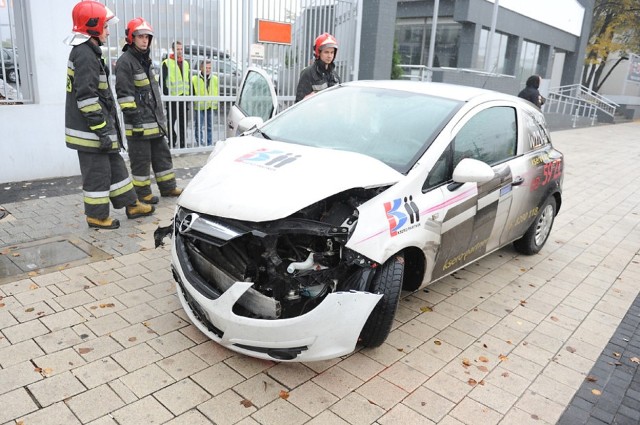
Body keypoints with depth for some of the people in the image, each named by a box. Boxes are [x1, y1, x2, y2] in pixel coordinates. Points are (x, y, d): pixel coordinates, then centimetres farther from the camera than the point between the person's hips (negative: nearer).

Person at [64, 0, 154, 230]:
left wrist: (107, 126, 23)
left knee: (115, 166, 15)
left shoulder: (87, 52, 17)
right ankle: (97, 216, 12)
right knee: (97, 173, -1)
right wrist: (102, 129, -22)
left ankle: (132, 205, 25)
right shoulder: (85, 55, -16)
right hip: (90, 131, -10)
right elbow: (86, 97, -23)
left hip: (96, 129, 10)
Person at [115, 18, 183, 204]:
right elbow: (124, 94, -17)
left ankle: (167, 186, 24)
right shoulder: (125, 61, -11)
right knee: (141, 159, -1)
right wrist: (134, 117, -21)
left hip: (155, 120, 9)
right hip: (139, 123, -9)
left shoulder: (146, 59, 18)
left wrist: (160, 115, 24)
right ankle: (142, 192, 11)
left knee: (162, 154, 14)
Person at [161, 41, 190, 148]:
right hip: (172, 98, -6)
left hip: (184, 96, 6)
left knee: (183, 122, 9)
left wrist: (187, 91, 12)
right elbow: (162, 80, -6)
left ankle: (183, 143, 15)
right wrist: (167, 93, -13)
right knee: (171, 121, -3)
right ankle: (172, 143, 2)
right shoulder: (167, 63, -3)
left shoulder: (185, 63, 16)